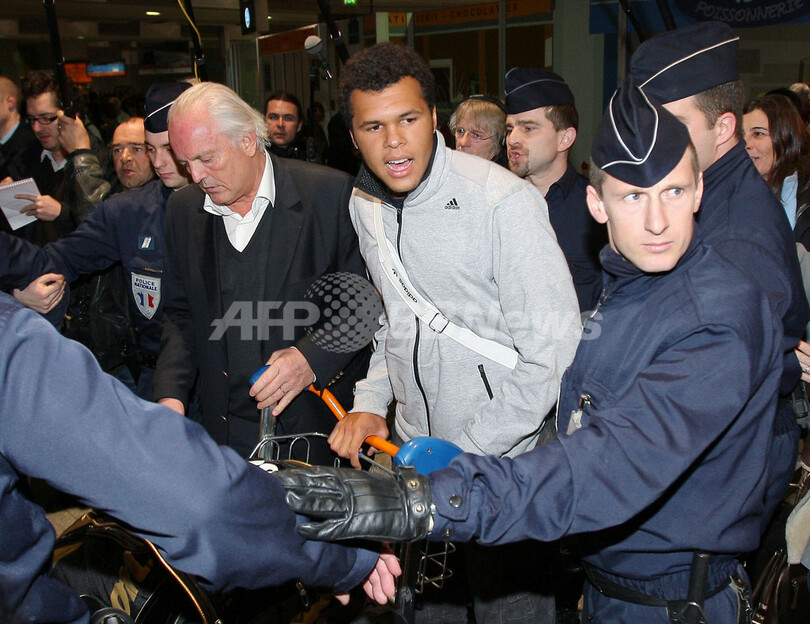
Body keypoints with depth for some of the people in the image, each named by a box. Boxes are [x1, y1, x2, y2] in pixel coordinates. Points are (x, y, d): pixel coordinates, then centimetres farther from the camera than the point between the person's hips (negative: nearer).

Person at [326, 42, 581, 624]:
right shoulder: (364, 204, 1)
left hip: (502, 463, -6)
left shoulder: (504, 201, -21)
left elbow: (551, 355, -21)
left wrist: (461, 455, -19)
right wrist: (371, 401, 2)